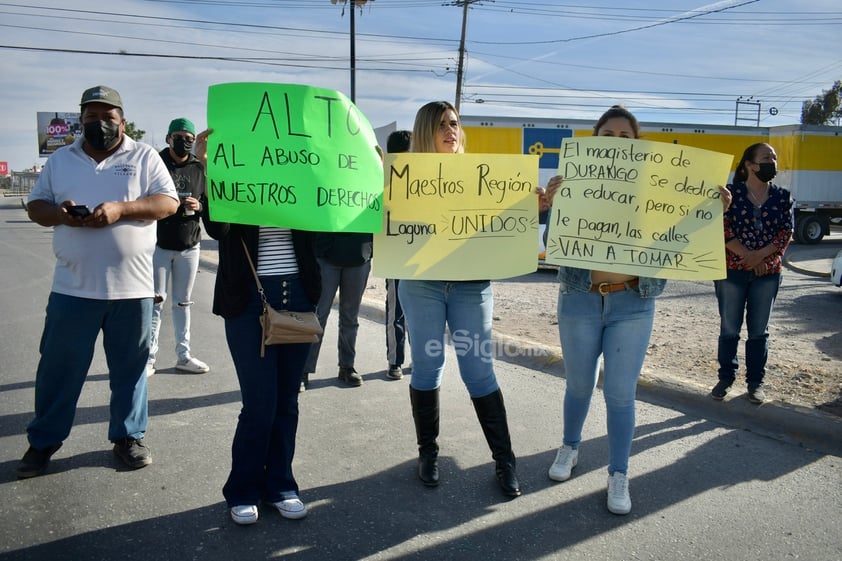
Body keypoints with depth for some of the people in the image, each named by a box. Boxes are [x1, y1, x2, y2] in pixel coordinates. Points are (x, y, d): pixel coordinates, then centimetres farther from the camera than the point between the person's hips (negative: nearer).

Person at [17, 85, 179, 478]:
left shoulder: (144, 156, 3)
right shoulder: (60, 159, 12)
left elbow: (168, 202, -5)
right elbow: (35, 206, 12)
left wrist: (120, 209, -20)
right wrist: (60, 213, -12)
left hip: (131, 286, -2)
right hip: (72, 286, 2)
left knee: (130, 367, 8)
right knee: (59, 367, 8)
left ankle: (128, 437, 23)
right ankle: (43, 441, 23)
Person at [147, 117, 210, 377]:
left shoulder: (199, 168, 8)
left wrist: (198, 206, -9)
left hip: (189, 245, 3)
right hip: (159, 244, -3)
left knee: (183, 302, 10)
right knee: (156, 301, 0)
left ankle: (183, 355, 18)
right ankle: (149, 357, 7)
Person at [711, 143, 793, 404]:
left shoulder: (783, 197, 5)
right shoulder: (732, 193, -3)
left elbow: (786, 233, -1)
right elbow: (723, 230, -9)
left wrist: (760, 255, -15)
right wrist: (748, 257, -15)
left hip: (768, 273, 2)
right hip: (732, 271, -2)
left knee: (759, 331, 8)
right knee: (729, 329, 6)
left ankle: (755, 382, 19)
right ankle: (726, 378, 19)